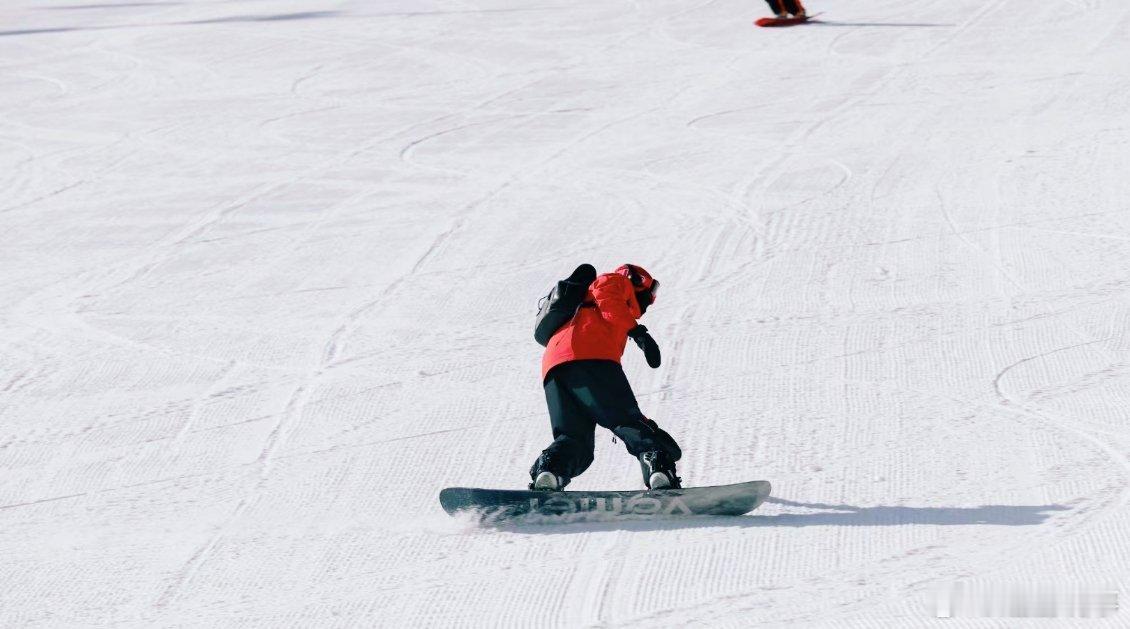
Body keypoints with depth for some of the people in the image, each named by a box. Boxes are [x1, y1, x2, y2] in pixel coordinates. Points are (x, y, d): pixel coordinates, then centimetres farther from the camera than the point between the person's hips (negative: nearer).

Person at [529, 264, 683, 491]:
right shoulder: (619, 281, 25)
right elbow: (605, 294, 0)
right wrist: (637, 331, -10)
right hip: (591, 358, -7)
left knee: (575, 439, 1)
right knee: (627, 420, -11)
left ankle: (550, 468, -28)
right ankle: (659, 463, -35)